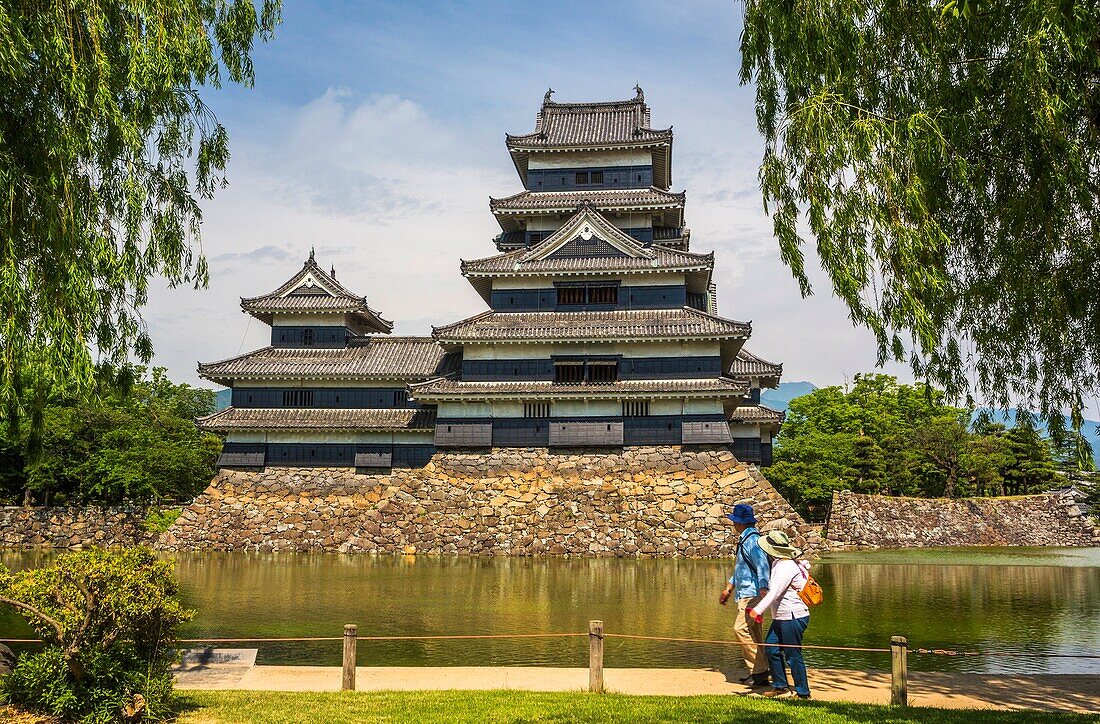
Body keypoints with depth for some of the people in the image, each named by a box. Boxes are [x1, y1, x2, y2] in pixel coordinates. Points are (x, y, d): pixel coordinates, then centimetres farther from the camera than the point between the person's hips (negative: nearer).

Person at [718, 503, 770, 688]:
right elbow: (739, 569, 29)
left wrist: (763, 588, -40)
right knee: (754, 634, 11)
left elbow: (762, 565, -28)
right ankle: (760, 674, 16)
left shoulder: (752, 540, -15)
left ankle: (759, 670, -11)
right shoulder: (744, 540, 18)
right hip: (746, 594, 11)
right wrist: (728, 589, 33)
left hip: (753, 594, -11)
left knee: (741, 628, -15)